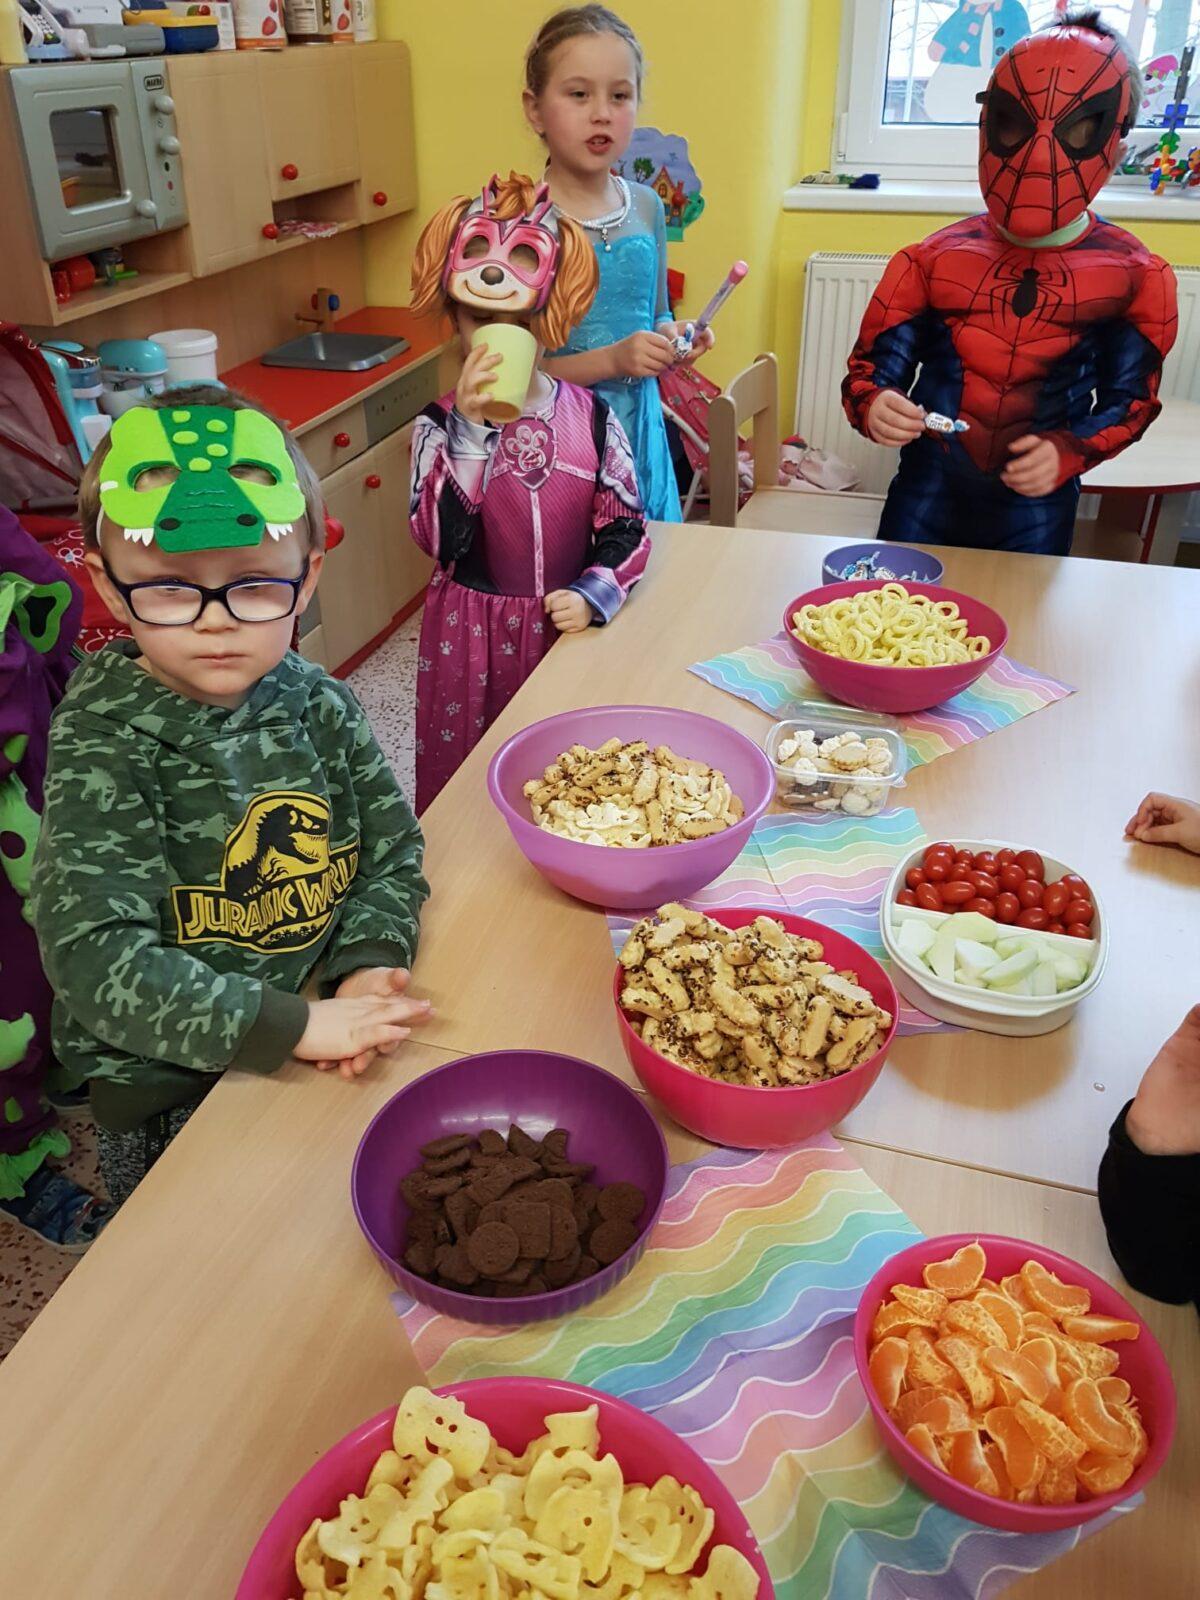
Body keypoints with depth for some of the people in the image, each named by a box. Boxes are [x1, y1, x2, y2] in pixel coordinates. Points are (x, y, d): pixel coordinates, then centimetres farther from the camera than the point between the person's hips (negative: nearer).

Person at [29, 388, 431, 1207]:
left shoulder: (315, 703, -8)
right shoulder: (105, 743, -22)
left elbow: (392, 848, -1)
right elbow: (95, 958, -28)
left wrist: (368, 969, -19)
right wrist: (295, 1025, -31)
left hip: (332, 1038, 4)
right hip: (174, 1090, -4)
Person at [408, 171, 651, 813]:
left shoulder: (590, 416, -3)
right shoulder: (440, 425, -7)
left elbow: (627, 526, 2)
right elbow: (438, 539, -20)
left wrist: (592, 595, -14)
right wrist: (471, 430, -26)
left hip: (566, 626, 1)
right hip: (472, 637, -1)